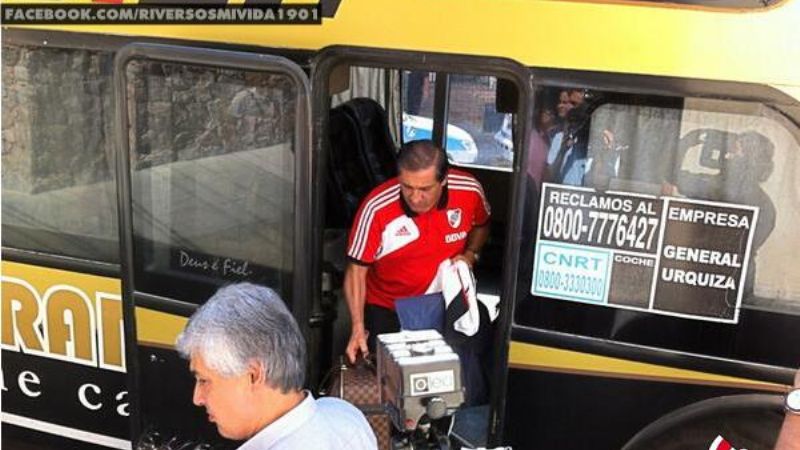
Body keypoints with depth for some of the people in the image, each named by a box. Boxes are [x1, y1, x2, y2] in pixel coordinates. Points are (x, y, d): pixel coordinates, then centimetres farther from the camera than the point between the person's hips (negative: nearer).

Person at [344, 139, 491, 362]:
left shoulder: (469, 190, -19)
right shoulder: (376, 208, -28)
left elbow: (481, 225, 6)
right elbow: (357, 270, -18)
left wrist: (470, 255, -12)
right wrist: (358, 327, -25)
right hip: (386, 310, -2)